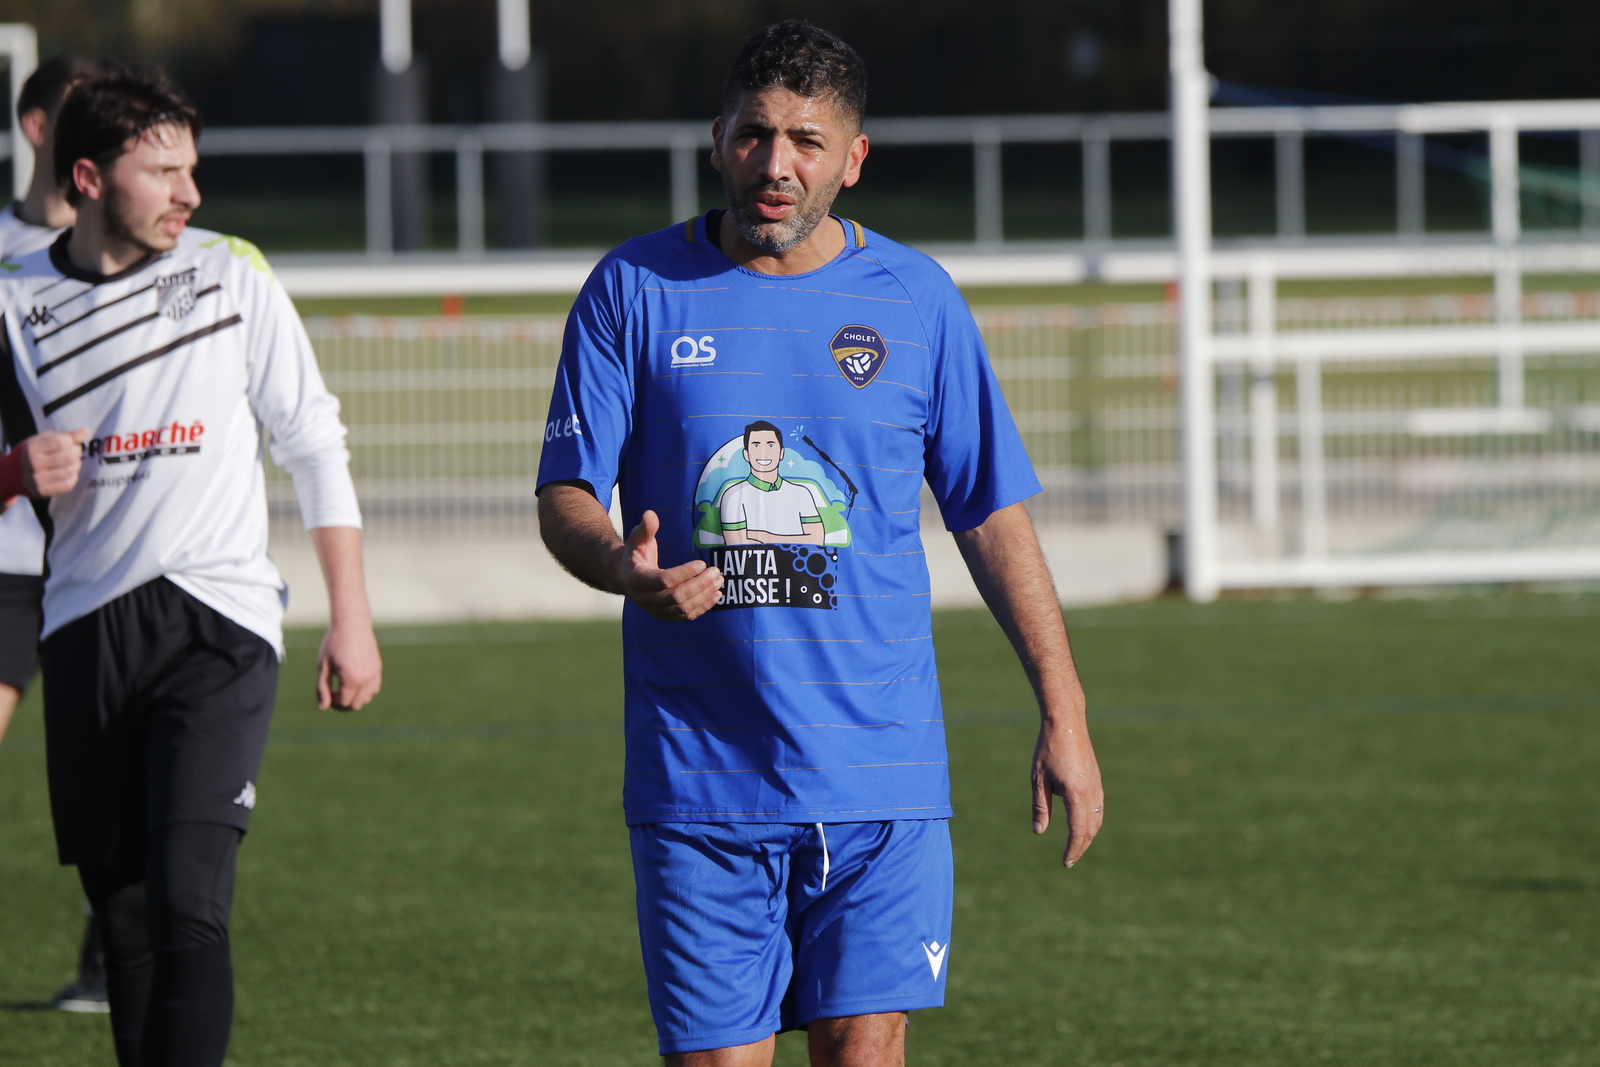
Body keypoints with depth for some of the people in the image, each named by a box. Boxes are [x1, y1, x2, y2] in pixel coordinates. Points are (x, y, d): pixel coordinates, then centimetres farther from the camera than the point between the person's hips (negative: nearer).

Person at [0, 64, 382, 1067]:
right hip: (85, 633, 3)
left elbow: (317, 449, 7)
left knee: (189, 902, -17)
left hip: (217, 618, -3)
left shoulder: (231, 275, 1)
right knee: (123, 915, 5)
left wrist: (351, 620, 4)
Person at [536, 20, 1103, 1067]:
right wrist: (626, 567, -22)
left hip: (880, 776, 0)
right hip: (698, 780, 0)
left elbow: (993, 516, 10)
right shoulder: (635, 290, 2)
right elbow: (566, 496, 1)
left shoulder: (917, 301, 5)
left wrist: (1062, 713, 6)